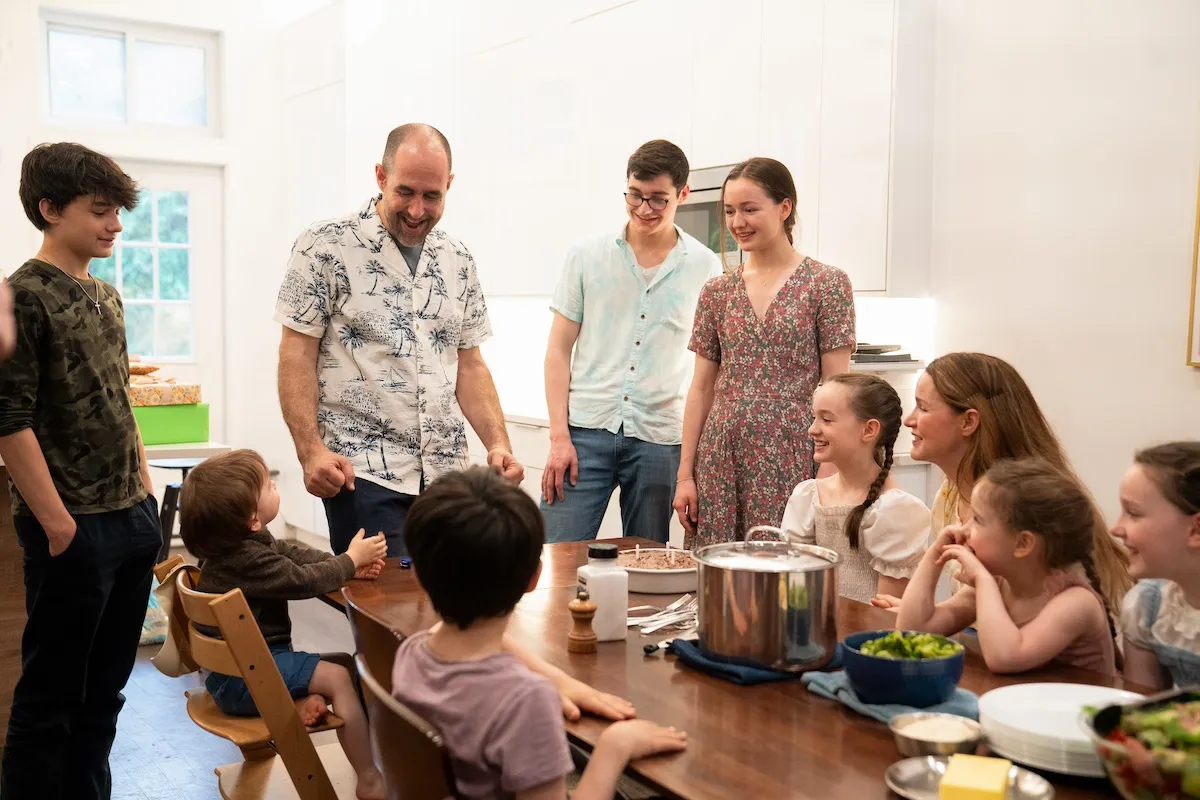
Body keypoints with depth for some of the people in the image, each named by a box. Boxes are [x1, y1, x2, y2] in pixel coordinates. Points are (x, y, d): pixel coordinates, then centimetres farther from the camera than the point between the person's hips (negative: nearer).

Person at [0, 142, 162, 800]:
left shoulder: (106, 296, 13)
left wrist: (147, 490, 14)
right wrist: (56, 523, -16)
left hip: (132, 521, 7)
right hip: (74, 529, -7)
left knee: (106, 687, 15)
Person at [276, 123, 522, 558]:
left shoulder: (458, 260, 10)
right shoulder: (326, 246, -4)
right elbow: (296, 355, -5)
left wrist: (498, 444, 1)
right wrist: (310, 450, -16)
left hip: (446, 473, 5)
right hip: (363, 473, -5)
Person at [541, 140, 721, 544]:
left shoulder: (706, 268, 5)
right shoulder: (586, 257, 5)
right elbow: (559, 350, 6)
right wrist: (559, 436, -3)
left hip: (660, 438, 0)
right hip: (586, 431, 0)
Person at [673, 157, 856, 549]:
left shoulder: (826, 284, -1)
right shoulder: (717, 292, 10)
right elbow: (701, 388, 10)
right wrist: (685, 474, 6)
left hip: (789, 461, -3)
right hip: (721, 458, 4)